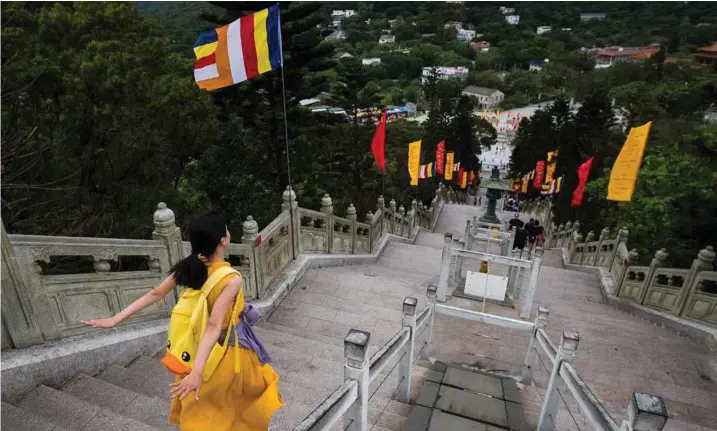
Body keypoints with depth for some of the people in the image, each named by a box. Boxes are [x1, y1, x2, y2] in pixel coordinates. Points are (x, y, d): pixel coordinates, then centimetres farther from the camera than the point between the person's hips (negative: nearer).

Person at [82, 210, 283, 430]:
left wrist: (115, 319, -6)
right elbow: (214, 326, -38)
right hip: (230, 347, -5)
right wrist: (197, 371, -40)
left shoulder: (189, 266, -14)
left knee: (200, 402, 29)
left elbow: (155, 294, -12)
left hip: (197, 343, 5)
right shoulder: (232, 279, -32)